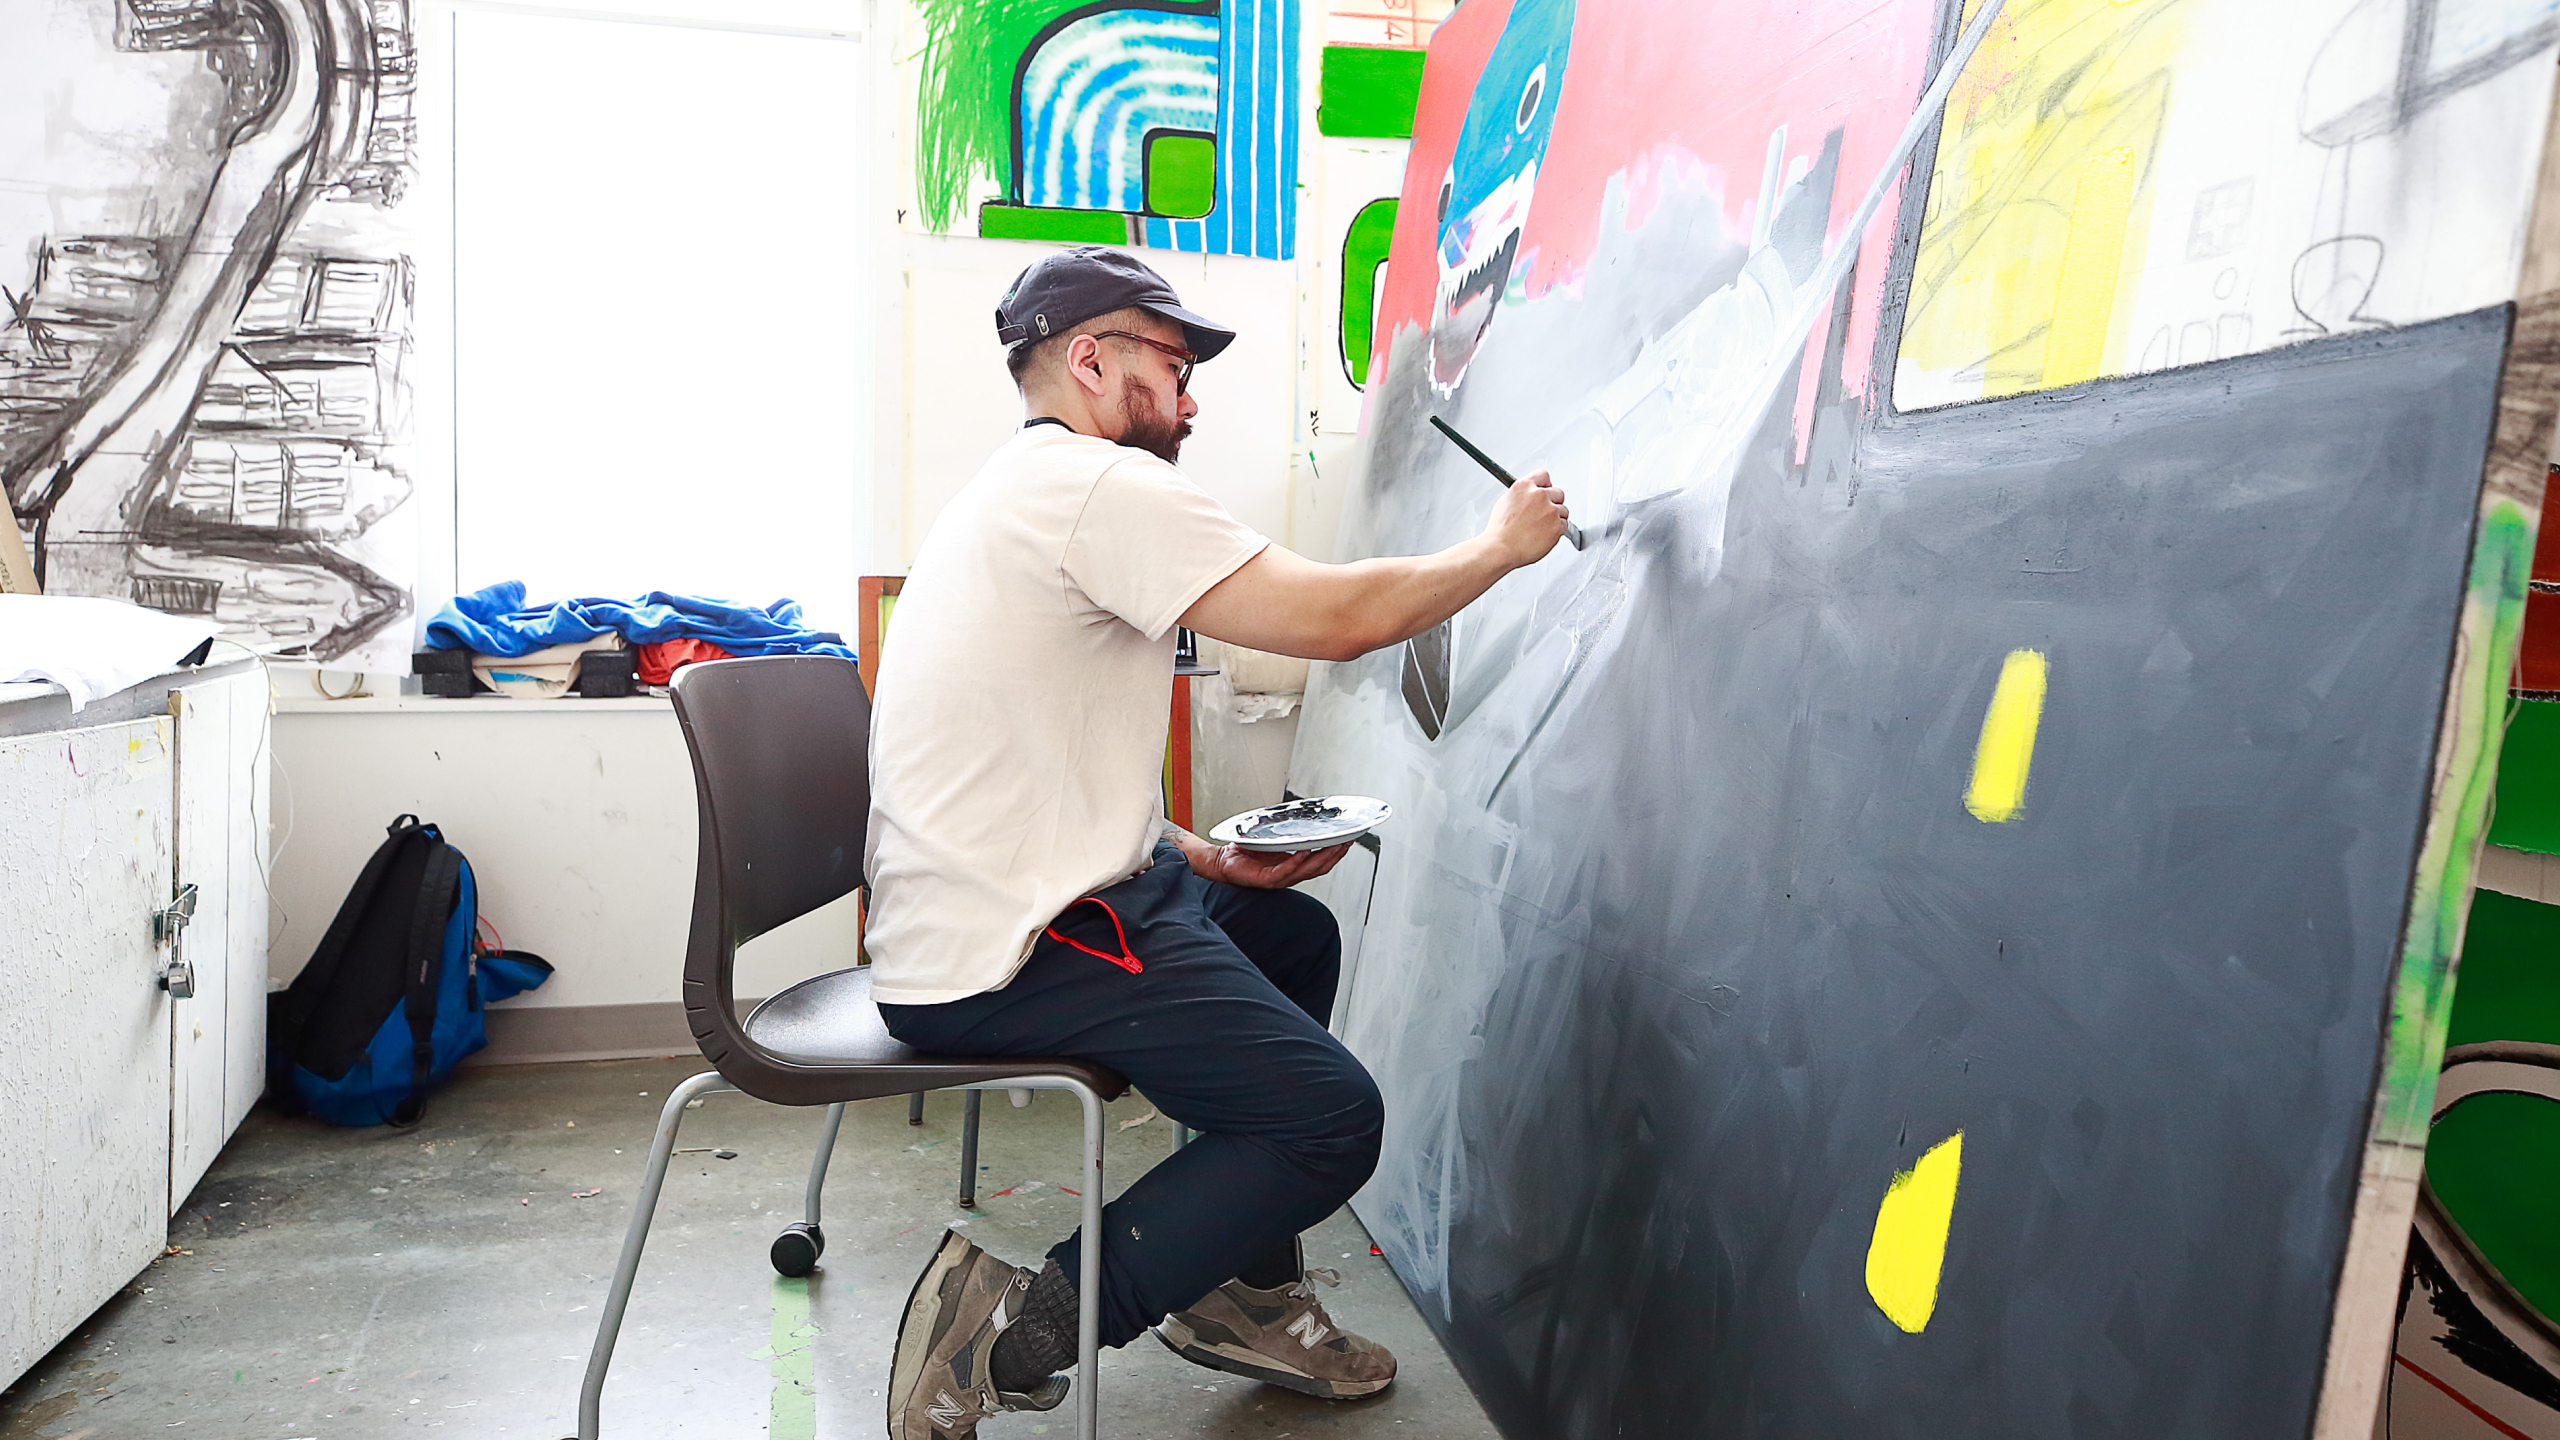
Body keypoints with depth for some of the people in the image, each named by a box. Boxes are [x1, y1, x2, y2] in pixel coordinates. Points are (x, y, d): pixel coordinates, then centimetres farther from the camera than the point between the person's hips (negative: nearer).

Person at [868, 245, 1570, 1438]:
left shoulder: (1027, 491, 20)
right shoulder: (1100, 486, -14)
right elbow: (1335, 618, -21)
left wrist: (1204, 860, 9)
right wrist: (1500, 547, -4)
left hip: (982, 917, 11)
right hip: (1010, 953, -11)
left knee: (1293, 931, 22)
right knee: (1333, 1118, -10)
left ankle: (1244, 1292, 25)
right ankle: (1020, 1324, -6)